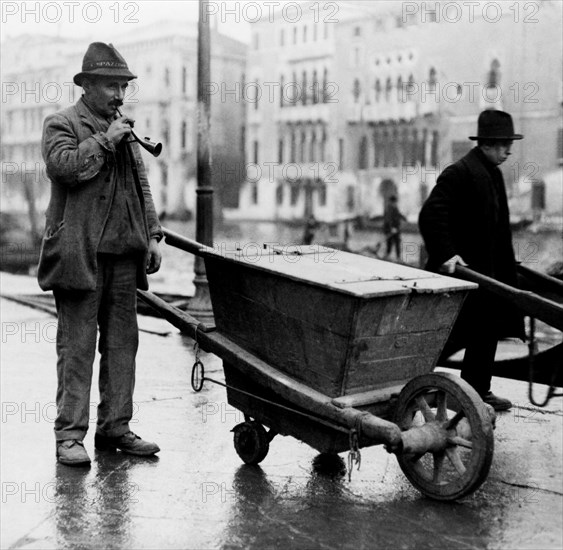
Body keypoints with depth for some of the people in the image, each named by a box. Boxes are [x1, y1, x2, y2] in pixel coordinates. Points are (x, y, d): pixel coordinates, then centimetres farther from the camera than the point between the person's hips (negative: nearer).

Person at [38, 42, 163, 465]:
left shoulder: (125, 131, 21)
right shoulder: (61, 124, 2)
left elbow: (142, 187, 22)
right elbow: (64, 165, -17)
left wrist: (153, 235, 13)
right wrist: (104, 141, -11)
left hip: (124, 255, 7)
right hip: (79, 254, -6)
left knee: (122, 344, 8)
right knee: (77, 347, -4)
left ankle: (115, 427, 16)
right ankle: (70, 434, 2)